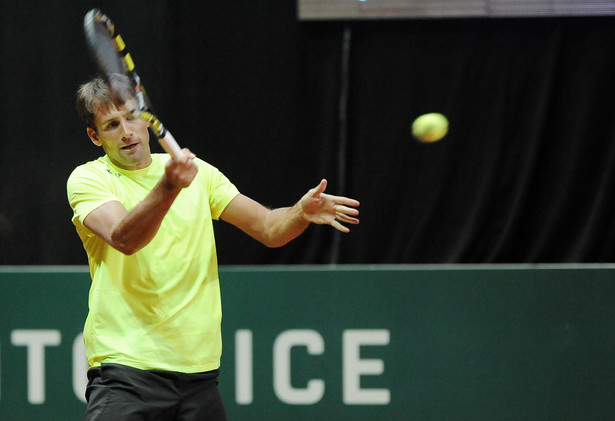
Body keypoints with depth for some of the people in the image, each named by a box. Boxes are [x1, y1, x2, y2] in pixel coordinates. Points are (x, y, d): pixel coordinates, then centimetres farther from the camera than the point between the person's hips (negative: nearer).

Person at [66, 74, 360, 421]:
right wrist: (168, 188, -37)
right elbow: (123, 239, -22)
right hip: (126, 368, -5)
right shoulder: (88, 179, -2)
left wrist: (302, 212, -12)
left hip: (199, 371, 5)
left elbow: (268, 228, 10)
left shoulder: (198, 172, 12)